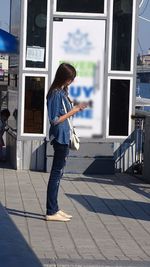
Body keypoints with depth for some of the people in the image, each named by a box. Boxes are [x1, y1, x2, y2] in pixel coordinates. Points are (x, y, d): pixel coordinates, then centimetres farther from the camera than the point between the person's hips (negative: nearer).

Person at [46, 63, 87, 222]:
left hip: (63, 138, 10)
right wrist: (73, 111, -15)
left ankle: (54, 209, 21)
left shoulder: (62, 92, 11)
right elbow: (55, 120, -18)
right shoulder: (56, 94, -17)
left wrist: (75, 109, 10)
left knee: (58, 173, 14)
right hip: (60, 137, -10)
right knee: (57, 173, -6)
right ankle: (51, 212, -2)